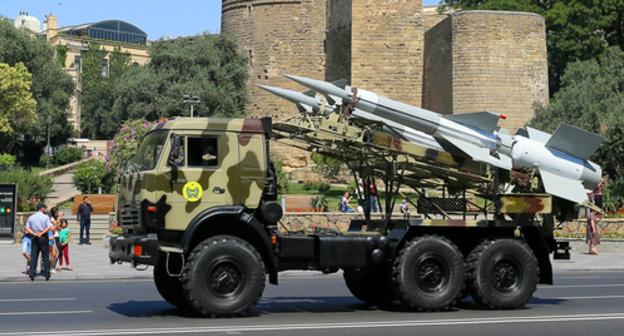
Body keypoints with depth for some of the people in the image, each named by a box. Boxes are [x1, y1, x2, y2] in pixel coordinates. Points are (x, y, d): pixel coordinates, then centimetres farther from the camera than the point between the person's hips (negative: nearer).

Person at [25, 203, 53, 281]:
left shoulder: (31, 217, 8)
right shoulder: (45, 217, -5)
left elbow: (27, 228, 2)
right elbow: (49, 227, -16)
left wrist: (34, 233, -7)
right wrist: (42, 233, -13)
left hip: (35, 238, 4)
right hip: (43, 237, -3)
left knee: (33, 256, 5)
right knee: (45, 256, 5)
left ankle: (32, 274, -1)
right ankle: (47, 274, 4)